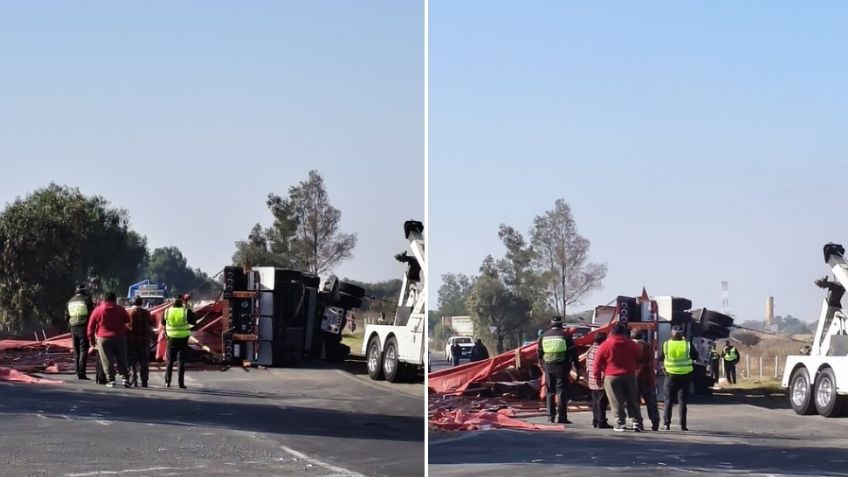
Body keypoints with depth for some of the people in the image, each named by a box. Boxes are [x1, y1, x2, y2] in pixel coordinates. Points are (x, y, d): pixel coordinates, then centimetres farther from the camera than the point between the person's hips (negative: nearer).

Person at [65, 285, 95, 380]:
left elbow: (66, 317, 13)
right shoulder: (87, 300, -6)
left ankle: (78, 373, 13)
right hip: (84, 328, -5)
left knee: (76, 351, 13)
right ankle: (81, 373, -13)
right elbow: (92, 315, -7)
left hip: (73, 329, 5)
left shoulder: (70, 302, 11)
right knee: (83, 351, -5)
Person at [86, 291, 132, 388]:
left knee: (107, 361, 2)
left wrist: (91, 337, 10)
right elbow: (128, 321, 8)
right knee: (121, 360, 7)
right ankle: (125, 378, 0)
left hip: (103, 339, -1)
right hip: (119, 338, 1)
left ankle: (111, 380, -4)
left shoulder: (98, 310, 0)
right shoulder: (120, 310, 2)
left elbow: (91, 325, 2)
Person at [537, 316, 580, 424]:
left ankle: (551, 415, 13)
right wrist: (577, 365, 3)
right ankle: (561, 416, -9)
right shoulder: (565, 336, -7)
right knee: (562, 391, -3)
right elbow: (573, 352, -6)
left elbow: (539, 352, 16)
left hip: (548, 367, 4)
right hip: (561, 367, -4)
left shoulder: (544, 336, 7)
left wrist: (542, 363, 31)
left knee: (550, 392, 13)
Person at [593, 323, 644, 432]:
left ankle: (620, 423, -6)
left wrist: (597, 377, 5)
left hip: (612, 378, -2)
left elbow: (598, 362, -2)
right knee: (633, 401, 9)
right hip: (629, 376, 2)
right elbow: (638, 361, 15)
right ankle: (637, 423, 5)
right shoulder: (631, 344, 5)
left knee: (617, 402, 0)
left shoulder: (605, 345, -2)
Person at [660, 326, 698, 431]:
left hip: (671, 376, 0)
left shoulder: (666, 345, -5)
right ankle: (683, 425, 1)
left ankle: (667, 423, 6)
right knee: (682, 400, 4)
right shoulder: (687, 345, -7)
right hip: (685, 376, 0)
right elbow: (696, 357, 2)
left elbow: (661, 358, 3)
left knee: (669, 400, 10)